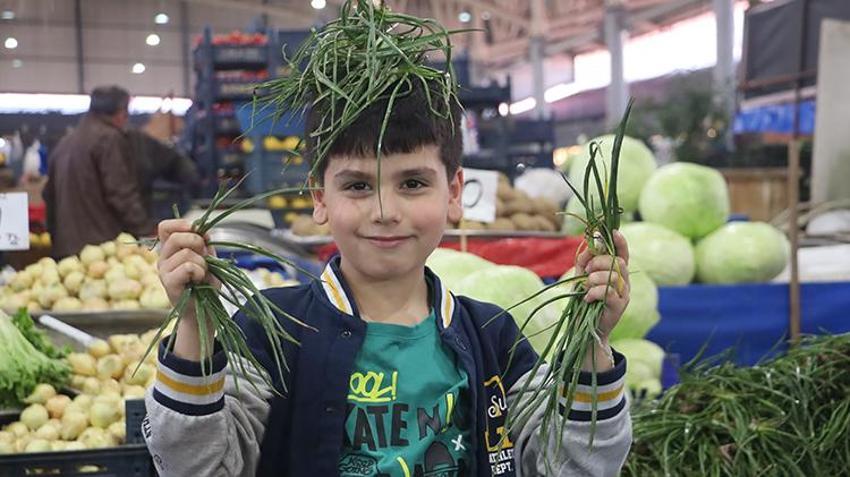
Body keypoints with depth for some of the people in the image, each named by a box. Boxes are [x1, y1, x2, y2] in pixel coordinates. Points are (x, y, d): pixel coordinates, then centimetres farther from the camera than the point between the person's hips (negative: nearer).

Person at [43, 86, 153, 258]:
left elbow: (50, 194, 24)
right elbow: (122, 196, -15)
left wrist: (55, 234, 29)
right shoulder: (109, 138, -7)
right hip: (102, 244, -8)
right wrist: (148, 233, -14)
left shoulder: (65, 142, 20)